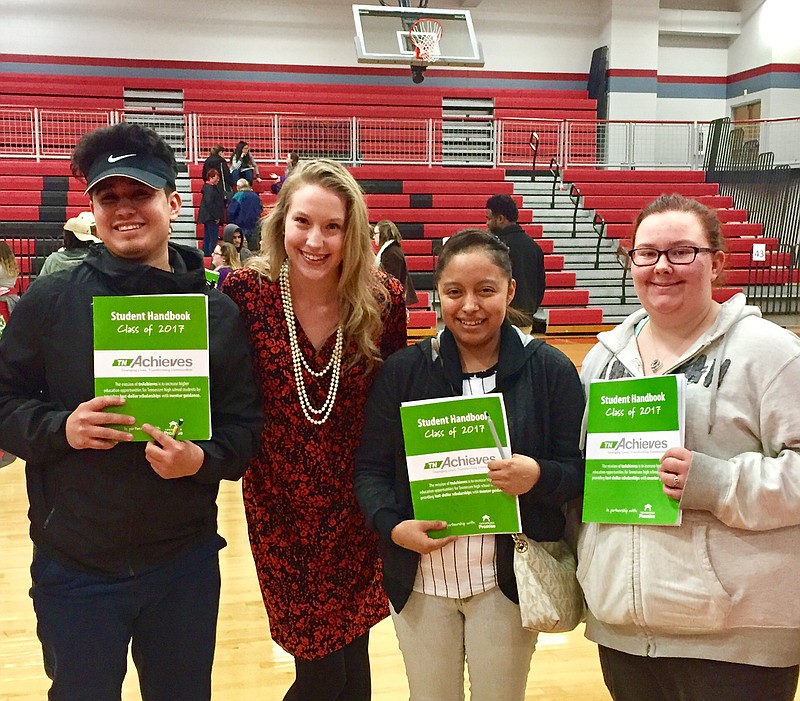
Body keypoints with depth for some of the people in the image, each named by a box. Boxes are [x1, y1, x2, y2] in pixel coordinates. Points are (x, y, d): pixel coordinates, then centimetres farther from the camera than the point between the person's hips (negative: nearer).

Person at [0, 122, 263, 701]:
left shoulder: (218, 311, 0)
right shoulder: (50, 300, -3)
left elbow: (246, 426, -1)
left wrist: (203, 458, -20)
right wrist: (59, 428, -18)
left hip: (185, 564, 1)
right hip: (72, 567, -1)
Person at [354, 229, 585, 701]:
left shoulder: (550, 370, -5)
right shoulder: (403, 370, -1)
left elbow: (581, 470, -3)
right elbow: (371, 467, 1)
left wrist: (538, 476, -24)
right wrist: (392, 526, -16)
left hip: (507, 579, -1)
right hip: (420, 579, 2)